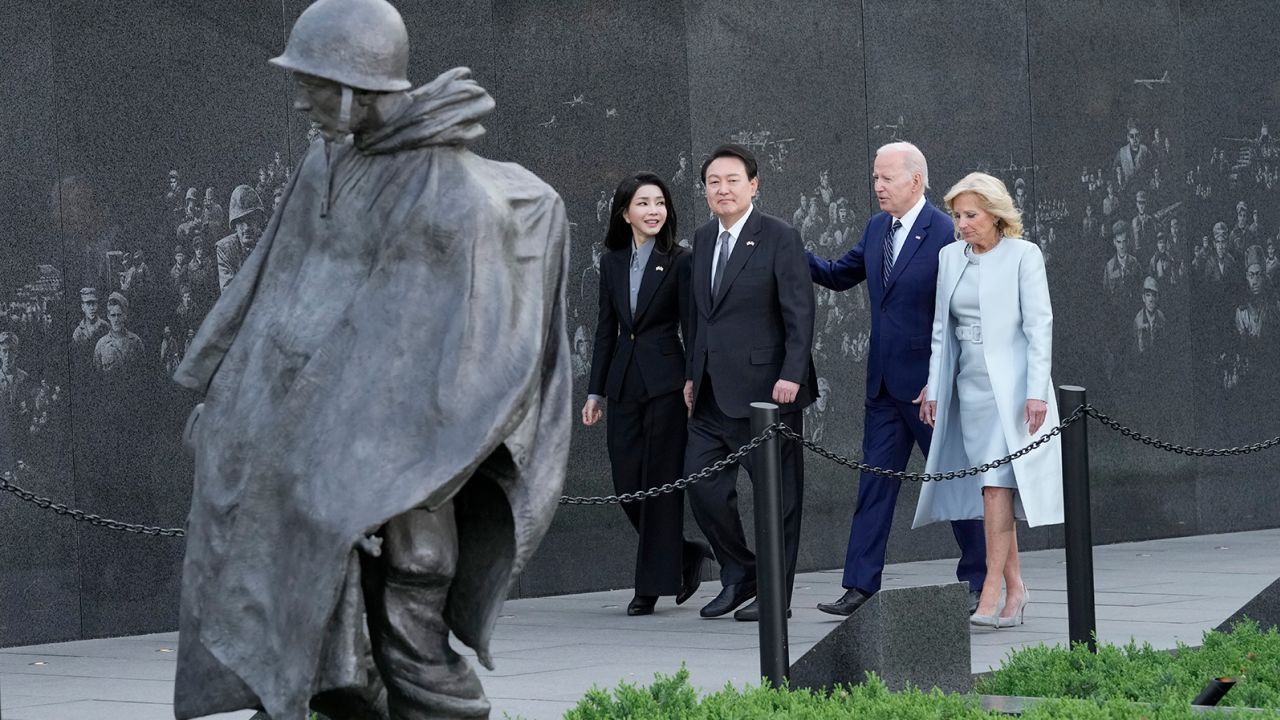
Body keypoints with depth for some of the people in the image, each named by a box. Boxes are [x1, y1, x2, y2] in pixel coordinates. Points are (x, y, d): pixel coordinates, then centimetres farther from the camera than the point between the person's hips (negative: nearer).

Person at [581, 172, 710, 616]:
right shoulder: (612, 263, 11)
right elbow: (606, 329, 13)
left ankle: (653, 585, 2)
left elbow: (691, 328, -4)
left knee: (660, 481, -3)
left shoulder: (679, 262, -3)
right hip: (623, 383, 5)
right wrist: (595, 392, 11)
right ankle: (686, 555, 23)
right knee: (627, 485, 3)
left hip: (665, 382, -5)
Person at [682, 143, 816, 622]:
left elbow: (800, 314, -11)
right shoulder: (703, 240, 13)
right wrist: (692, 373, 14)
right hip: (713, 393, 7)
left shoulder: (779, 238, -7)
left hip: (766, 389, -6)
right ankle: (738, 576, 20)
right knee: (703, 487, 3)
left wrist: (791, 376, -18)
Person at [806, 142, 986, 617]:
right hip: (884, 383, 7)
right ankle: (859, 587, 5)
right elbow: (839, 276, 20)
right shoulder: (876, 228, 9)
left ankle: (979, 581, 17)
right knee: (874, 485, 4)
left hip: (929, 385, -7)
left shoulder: (946, 234, -14)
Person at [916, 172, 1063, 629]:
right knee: (990, 487, 4)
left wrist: (1036, 392, -14)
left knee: (997, 482, -14)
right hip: (969, 385, 6)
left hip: (1010, 385, -5)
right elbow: (941, 329, 15)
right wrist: (933, 389, 10)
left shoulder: (1022, 255, -4)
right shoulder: (950, 258, 11)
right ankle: (1014, 588, 10)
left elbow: (1039, 325, -7)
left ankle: (991, 591, -17)